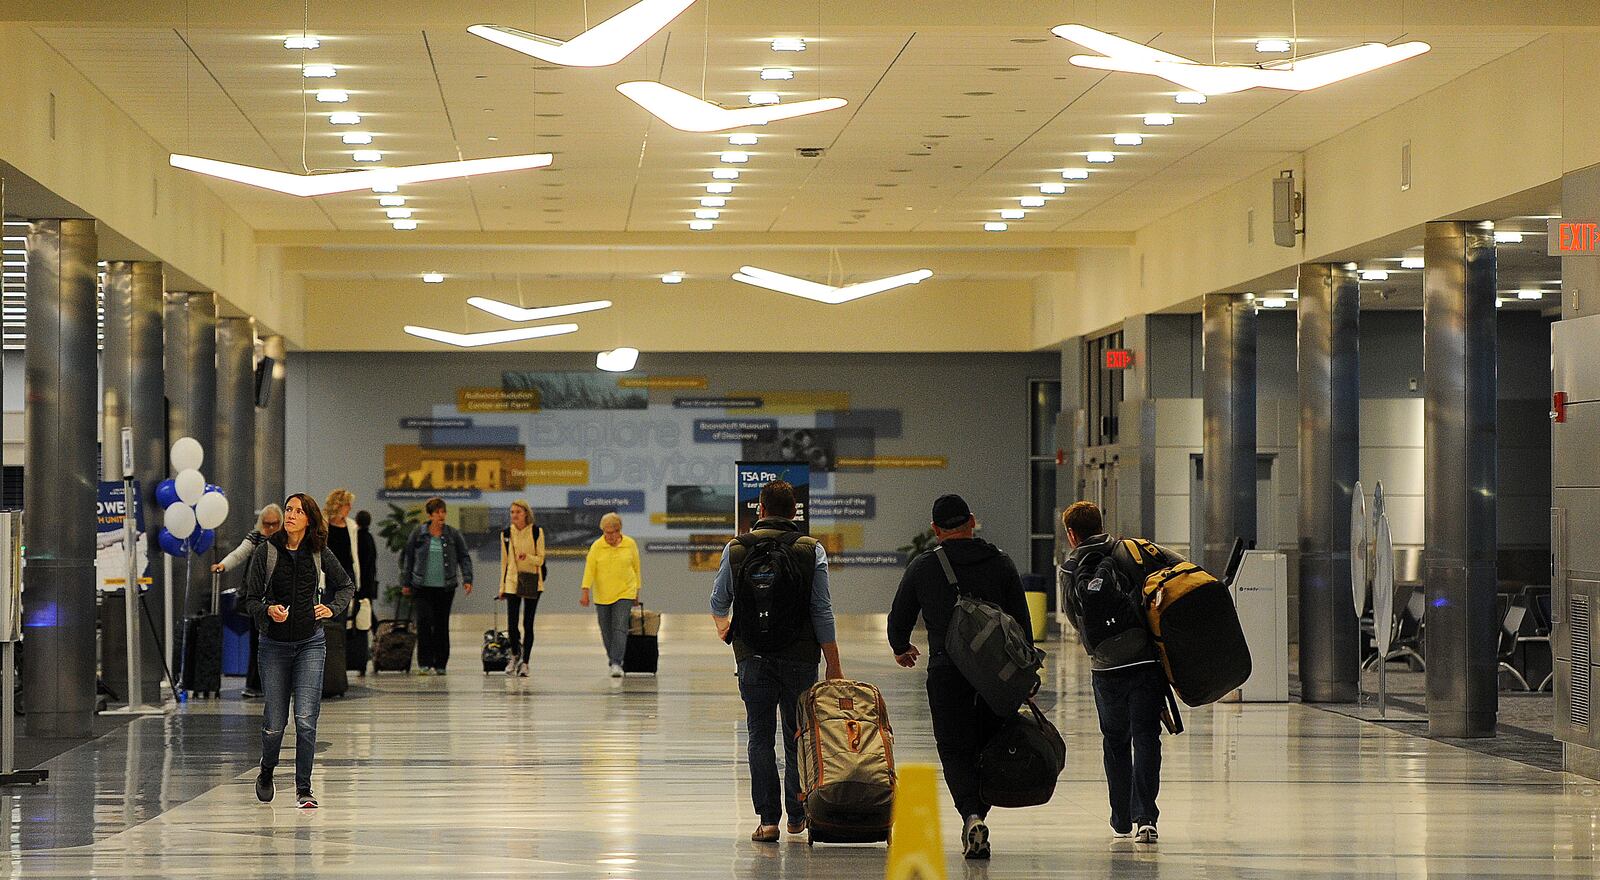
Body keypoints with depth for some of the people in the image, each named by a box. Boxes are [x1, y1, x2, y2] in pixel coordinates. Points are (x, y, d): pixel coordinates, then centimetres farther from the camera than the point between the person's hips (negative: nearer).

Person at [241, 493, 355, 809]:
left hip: (310, 643, 0)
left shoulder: (319, 553, 1)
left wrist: (332, 608, 2)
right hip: (275, 643, 0)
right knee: (274, 721, 2)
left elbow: (347, 585, 18)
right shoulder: (266, 551, -3)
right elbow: (251, 599, -3)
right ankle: (266, 772, 32)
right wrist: (268, 610, -23)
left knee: (306, 718, -11)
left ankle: (303, 789, -1)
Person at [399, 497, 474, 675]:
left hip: (445, 587, 1)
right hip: (422, 587, -1)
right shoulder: (418, 534, 4)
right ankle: (424, 663, -10)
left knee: (442, 625, 6)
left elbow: (464, 558, 9)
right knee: (424, 621, -13)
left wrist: (467, 579, -3)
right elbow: (407, 558, 10)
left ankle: (440, 664, 14)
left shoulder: (453, 535, 6)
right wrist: (405, 583, 9)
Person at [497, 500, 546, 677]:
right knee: (511, 624, -3)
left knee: (528, 624, -1)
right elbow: (504, 561, 12)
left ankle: (524, 662, 7)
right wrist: (502, 586, 11)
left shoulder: (536, 532, -4)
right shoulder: (506, 534, 5)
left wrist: (527, 557, -24)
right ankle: (515, 656, 23)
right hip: (512, 582, 2)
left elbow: (540, 560, -3)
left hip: (532, 582, -2)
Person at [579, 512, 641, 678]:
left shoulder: (630, 544, -1)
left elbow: (636, 568, 9)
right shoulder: (596, 546, -4)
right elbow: (589, 569, -8)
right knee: (606, 630, 10)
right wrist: (585, 591, -18)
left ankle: (616, 663, -16)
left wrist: (637, 591, 13)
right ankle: (611, 654, 34)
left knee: (620, 628, -12)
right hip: (602, 595, 1)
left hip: (624, 594, -1)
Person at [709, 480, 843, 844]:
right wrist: (833, 665, 1)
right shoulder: (811, 550, -4)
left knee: (760, 737, 4)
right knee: (798, 737, 12)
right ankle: (797, 815, 18)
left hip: (753, 659, 0)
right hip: (800, 657, 0)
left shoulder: (736, 549, -1)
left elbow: (718, 604, 10)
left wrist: (723, 629, 33)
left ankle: (768, 818, -2)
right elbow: (822, 612, -4)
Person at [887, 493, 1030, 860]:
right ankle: (978, 814, 15)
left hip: (947, 672, -1)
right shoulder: (1001, 563, 5)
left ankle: (971, 815, -20)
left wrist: (901, 648, 32)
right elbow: (1022, 621, 5)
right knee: (990, 747, 15)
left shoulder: (922, 567, 2)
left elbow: (898, 619, 11)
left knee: (955, 749, 1)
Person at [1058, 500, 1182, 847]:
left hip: (1105, 667, 1)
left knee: (1116, 742, 15)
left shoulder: (1069, 571, 3)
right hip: (1148, 659, -1)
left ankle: (1122, 822, 20)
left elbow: (1078, 621, 3)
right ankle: (1145, 818, -11)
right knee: (1146, 737, 1)